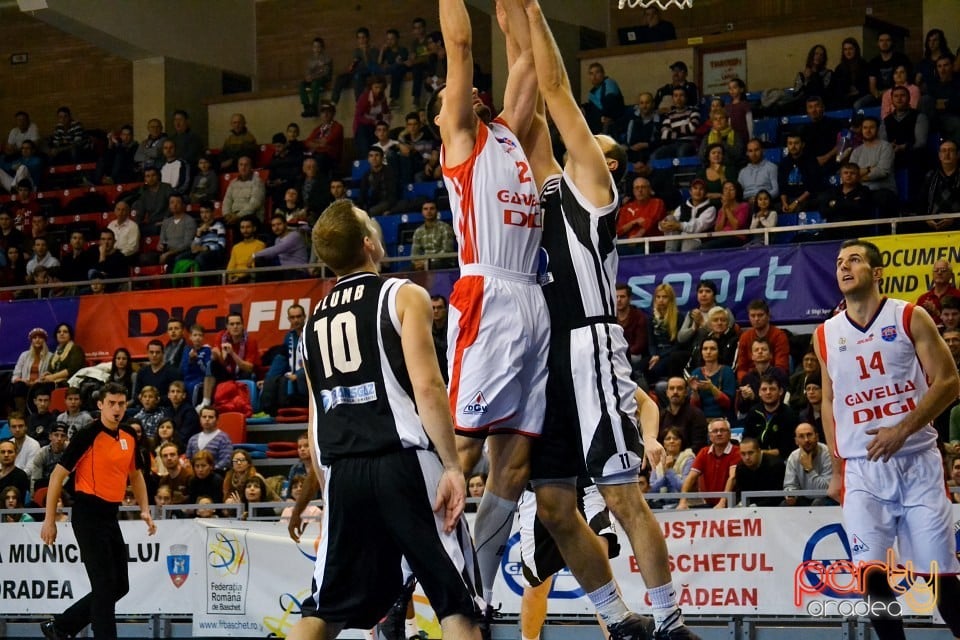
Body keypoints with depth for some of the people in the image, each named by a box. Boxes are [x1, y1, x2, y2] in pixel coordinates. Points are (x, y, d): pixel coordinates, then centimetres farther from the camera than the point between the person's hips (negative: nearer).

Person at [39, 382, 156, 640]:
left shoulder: (129, 437, 9)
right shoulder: (88, 436, -11)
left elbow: (136, 474, 24)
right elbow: (58, 475, -9)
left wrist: (145, 510, 11)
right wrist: (49, 520, -12)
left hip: (110, 516, 8)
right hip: (88, 515, -8)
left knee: (120, 586, 10)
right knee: (105, 585, -9)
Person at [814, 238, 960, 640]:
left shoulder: (911, 318, -1)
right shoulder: (826, 335, 10)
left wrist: (902, 430, -16)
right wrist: (836, 469, 12)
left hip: (917, 461, -3)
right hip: (862, 468, 3)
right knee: (873, 575, -6)